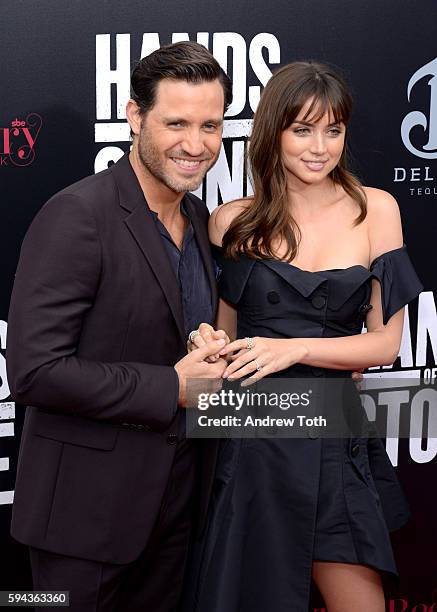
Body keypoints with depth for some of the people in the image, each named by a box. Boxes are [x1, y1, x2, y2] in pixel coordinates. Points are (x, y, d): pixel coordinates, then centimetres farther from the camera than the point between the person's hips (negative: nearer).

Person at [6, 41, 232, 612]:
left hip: (176, 493, 7)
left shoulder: (198, 215, 6)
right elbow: (33, 370, -25)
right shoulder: (76, 215, -19)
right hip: (89, 499, -7)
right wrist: (171, 388, -20)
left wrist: (211, 360, -3)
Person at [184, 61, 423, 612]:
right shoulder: (233, 222, 2)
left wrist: (295, 348, -14)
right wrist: (208, 348, -8)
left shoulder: (375, 210, 0)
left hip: (334, 435, 0)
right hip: (248, 437, 0)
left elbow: (385, 342, -1)